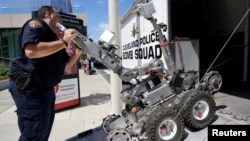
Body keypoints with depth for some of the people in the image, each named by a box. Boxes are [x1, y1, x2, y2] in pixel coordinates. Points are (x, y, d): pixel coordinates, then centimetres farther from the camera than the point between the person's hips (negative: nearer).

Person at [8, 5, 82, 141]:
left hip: (46, 88, 10)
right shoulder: (36, 24, -9)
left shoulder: (54, 38, 18)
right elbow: (31, 51, -30)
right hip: (28, 87, -10)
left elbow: (66, 64, 18)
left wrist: (79, 50, 3)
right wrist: (64, 42, -22)